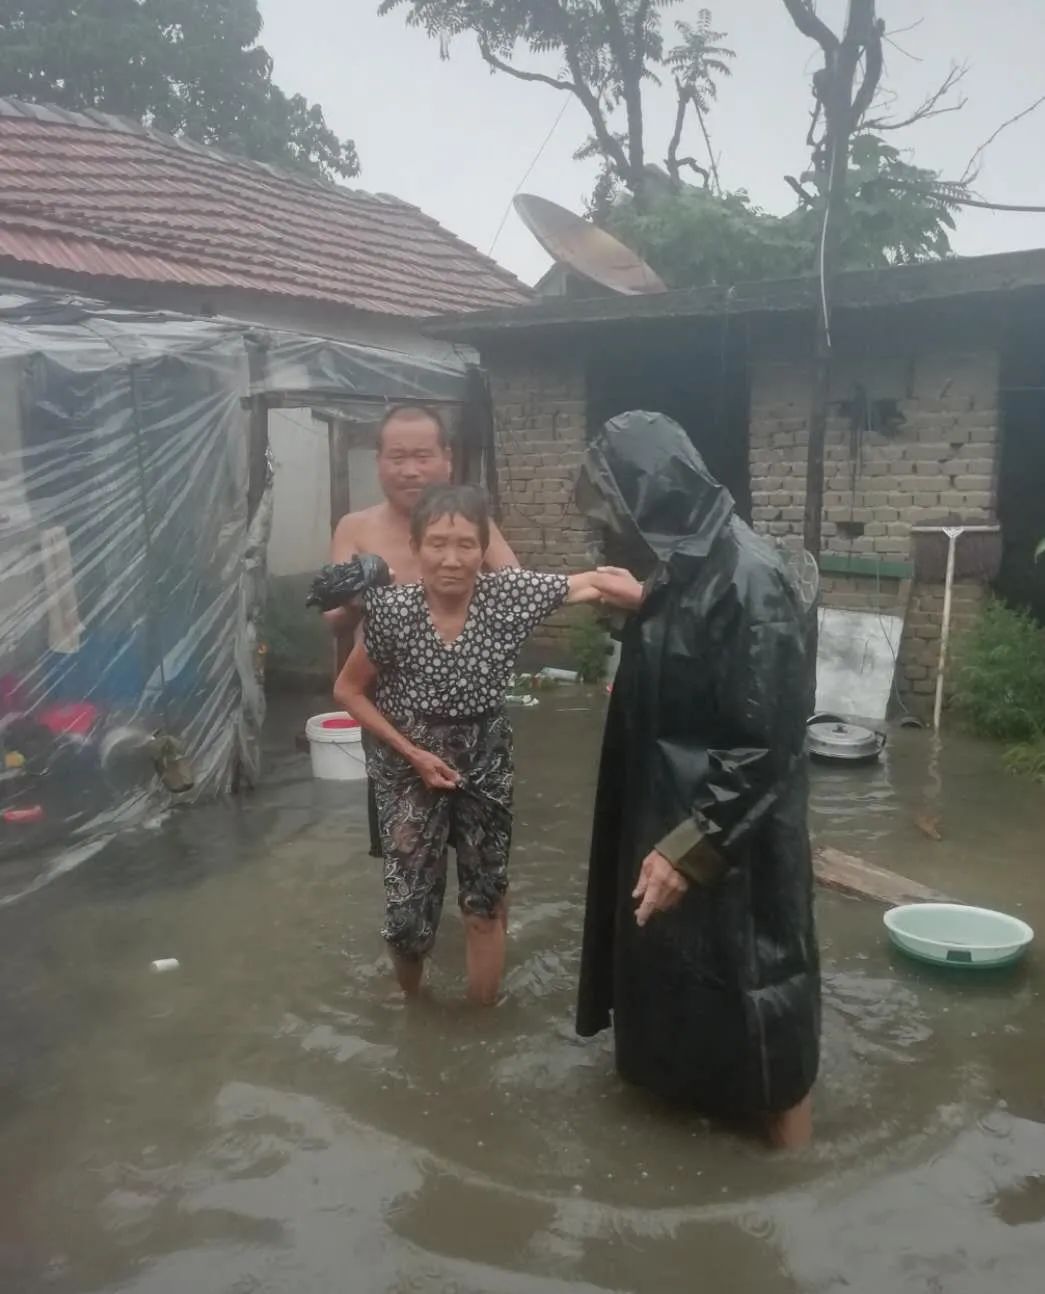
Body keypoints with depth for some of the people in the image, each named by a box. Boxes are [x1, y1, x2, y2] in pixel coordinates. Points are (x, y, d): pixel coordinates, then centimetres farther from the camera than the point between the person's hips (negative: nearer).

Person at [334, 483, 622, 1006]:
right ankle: (408, 1003, 38)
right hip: (410, 767, -2)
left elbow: (591, 584, -13)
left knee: (486, 898, 14)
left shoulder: (507, 592, -18)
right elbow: (348, 691, -9)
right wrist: (412, 753, -14)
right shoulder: (393, 611, -21)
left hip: (485, 761, 2)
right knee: (410, 905, 4)